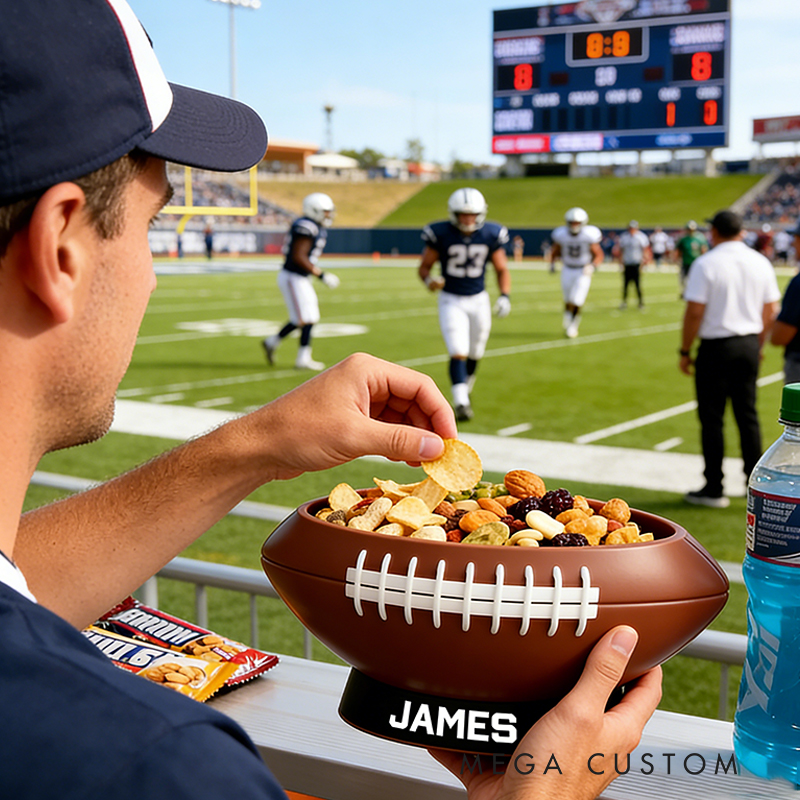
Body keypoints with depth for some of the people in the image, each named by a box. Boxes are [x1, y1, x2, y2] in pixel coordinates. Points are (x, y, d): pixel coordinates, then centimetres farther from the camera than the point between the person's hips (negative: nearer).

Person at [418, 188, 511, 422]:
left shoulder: (491, 235, -7)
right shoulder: (441, 234, -13)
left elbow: (502, 270, 1)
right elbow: (424, 267, -5)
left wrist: (505, 296, -14)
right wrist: (429, 280, -27)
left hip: (478, 300, 3)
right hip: (451, 301, -3)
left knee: (474, 354, 16)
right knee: (458, 353, -16)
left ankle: (465, 390, 41)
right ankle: (461, 403, -19)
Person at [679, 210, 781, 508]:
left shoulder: (706, 264, -11)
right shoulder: (761, 263, 6)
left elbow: (695, 312, -14)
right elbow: (770, 311, 9)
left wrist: (685, 352, -6)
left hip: (715, 348, -5)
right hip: (749, 345, 5)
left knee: (712, 419, 2)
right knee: (748, 415, 13)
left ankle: (713, 489, 6)